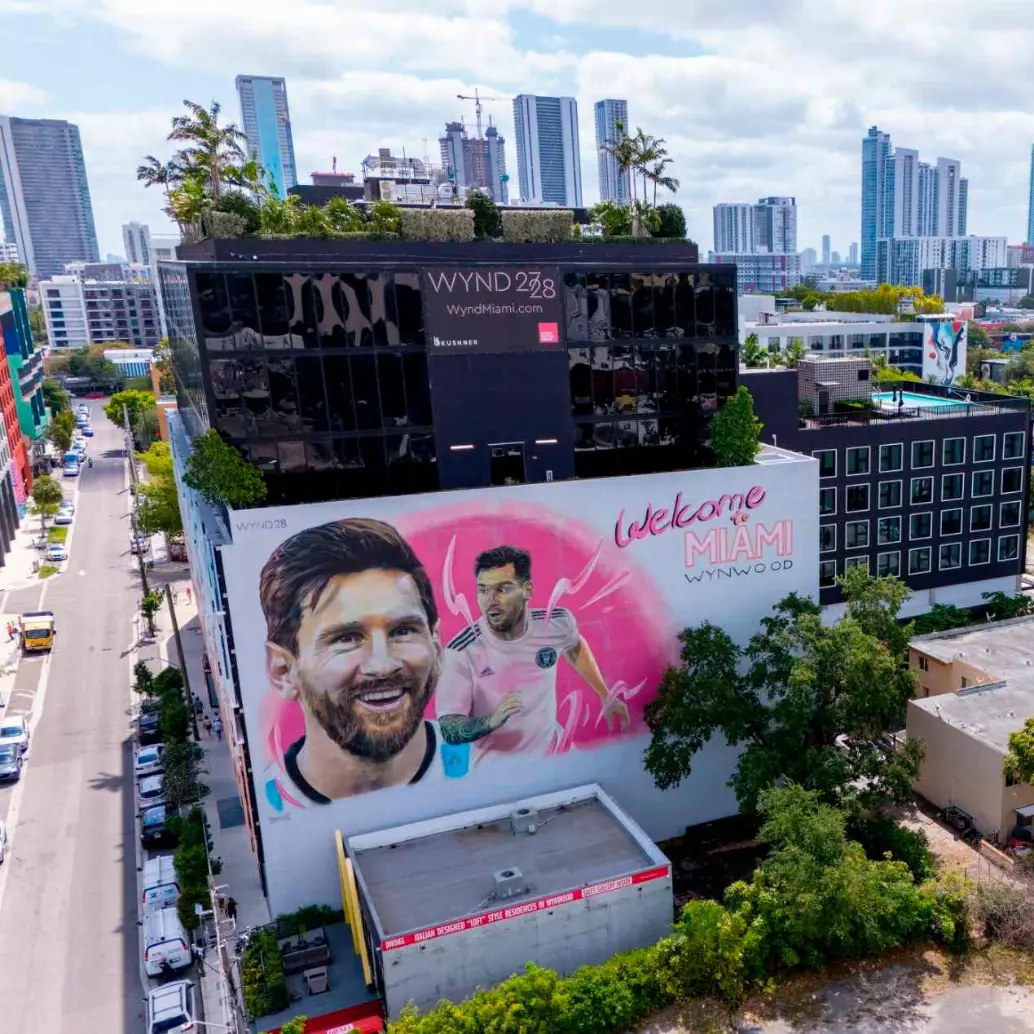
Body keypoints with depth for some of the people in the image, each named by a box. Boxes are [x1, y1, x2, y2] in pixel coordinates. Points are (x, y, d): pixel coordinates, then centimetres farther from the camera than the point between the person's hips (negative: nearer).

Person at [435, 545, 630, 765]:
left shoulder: (557, 623, -11)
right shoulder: (461, 652, -22)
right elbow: (448, 730, -19)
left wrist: (605, 696, 15)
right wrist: (491, 721, -37)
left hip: (548, 761, 2)